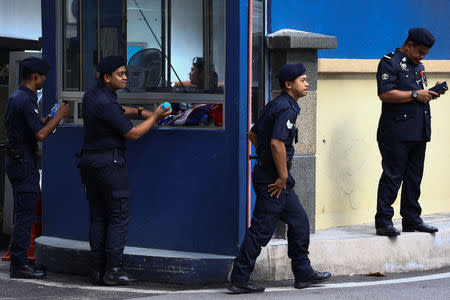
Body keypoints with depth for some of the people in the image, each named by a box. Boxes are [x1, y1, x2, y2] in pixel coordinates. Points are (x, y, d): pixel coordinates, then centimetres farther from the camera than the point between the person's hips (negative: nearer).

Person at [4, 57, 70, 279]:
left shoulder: (16, 97, 15)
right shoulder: (26, 100, -18)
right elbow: (40, 134, -22)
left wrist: (47, 120, 20)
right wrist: (59, 116, -10)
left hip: (16, 158, 11)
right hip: (24, 160, -11)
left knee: (24, 213, 14)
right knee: (26, 213, -7)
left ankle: (18, 261, 17)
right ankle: (19, 264, -6)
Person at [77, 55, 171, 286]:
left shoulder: (91, 95, 10)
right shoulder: (105, 103, -19)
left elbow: (116, 110, 29)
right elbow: (133, 134, -13)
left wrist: (139, 111, 17)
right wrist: (155, 118, -4)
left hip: (89, 160, 9)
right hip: (110, 162, -9)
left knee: (97, 217, 10)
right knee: (118, 217, -4)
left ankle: (97, 269, 9)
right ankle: (112, 271, -6)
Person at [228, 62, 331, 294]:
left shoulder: (275, 105, 14)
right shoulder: (286, 108, -16)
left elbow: (253, 134, 23)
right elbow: (277, 143, -27)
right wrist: (282, 177, -20)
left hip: (268, 171, 10)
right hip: (273, 178, -10)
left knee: (299, 222, 15)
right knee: (261, 231, -6)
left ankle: (303, 274, 22)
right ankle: (239, 280, -1)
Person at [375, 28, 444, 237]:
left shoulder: (418, 66, 21)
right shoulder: (389, 63, -6)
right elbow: (385, 94, -17)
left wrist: (430, 93, 9)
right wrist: (415, 94, -15)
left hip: (418, 131, 8)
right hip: (396, 132, -8)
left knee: (414, 177, 10)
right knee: (392, 176, -7)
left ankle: (411, 219, 16)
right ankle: (383, 222, -4)